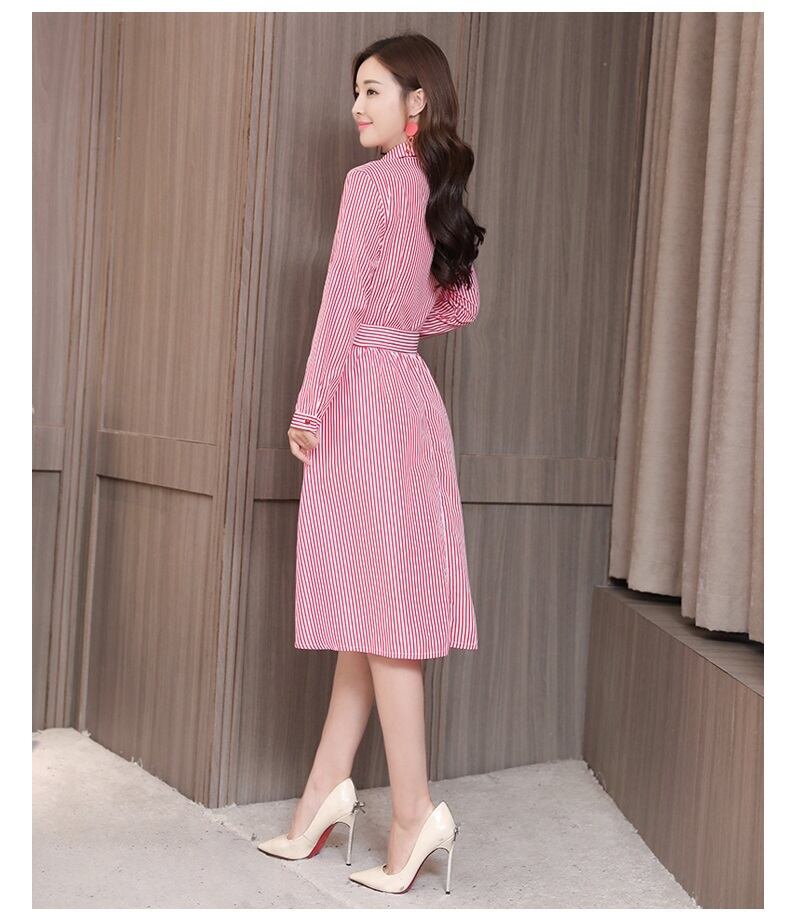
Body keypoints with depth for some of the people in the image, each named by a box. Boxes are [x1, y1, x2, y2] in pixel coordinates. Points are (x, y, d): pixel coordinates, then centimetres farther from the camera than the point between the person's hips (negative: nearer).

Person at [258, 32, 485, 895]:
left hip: (363, 395, -8)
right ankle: (326, 790, 20)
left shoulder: (371, 182, -10)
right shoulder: (436, 190, 14)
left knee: (376, 602, -5)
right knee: (370, 602, 10)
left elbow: (342, 304, -14)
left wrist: (309, 410, -11)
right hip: (410, 392, 8)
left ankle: (413, 810, 0)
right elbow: (462, 304, 22)